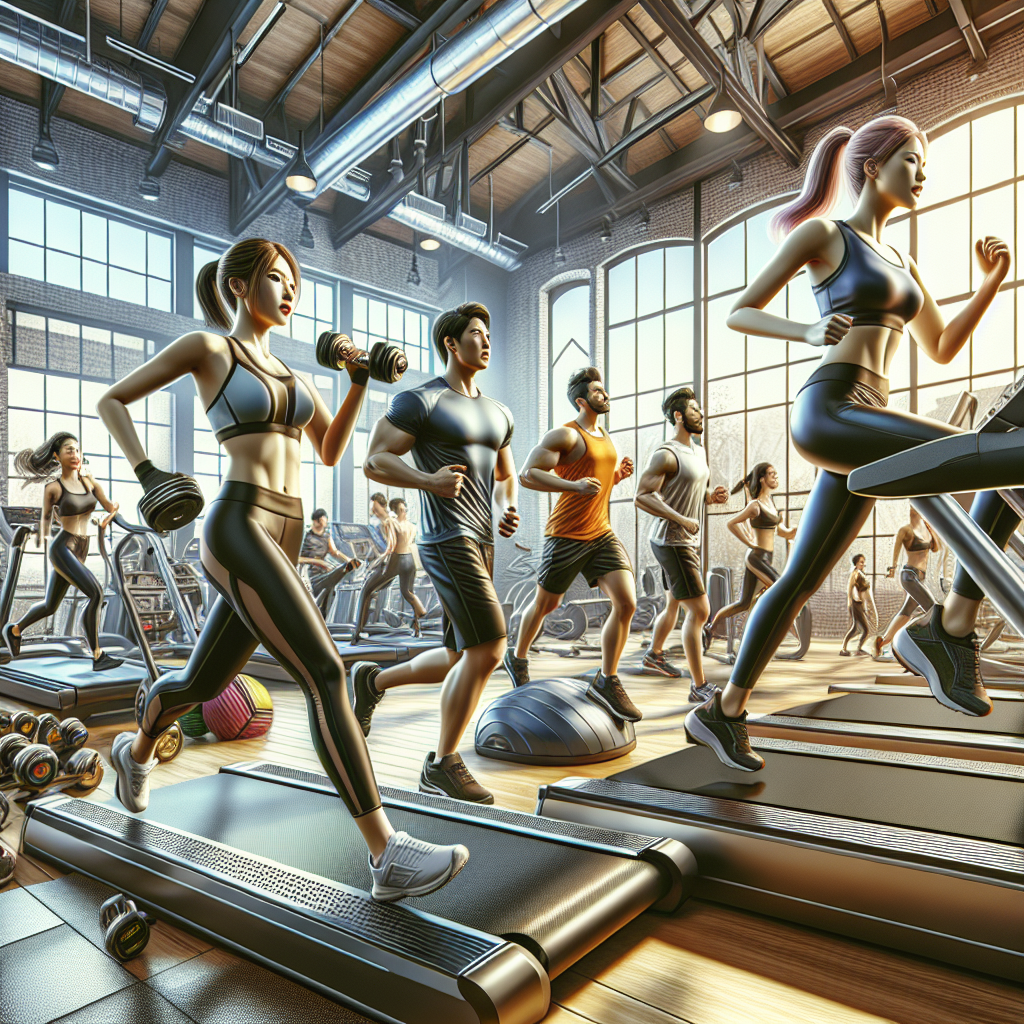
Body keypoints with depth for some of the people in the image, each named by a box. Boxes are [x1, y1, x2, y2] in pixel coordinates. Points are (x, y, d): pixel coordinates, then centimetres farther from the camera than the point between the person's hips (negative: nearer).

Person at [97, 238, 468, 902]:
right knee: (326, 674, -20)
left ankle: (136, 752, 54)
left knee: (204, 682, 22)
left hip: (284, 541, 8)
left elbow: (331, 452, 22)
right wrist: (146, 471, -3)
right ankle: (387, 855, -17)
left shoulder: (291, 369, 22)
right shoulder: (205, 347, 5)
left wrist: (360, 381, 13)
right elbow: (112, 400, 12)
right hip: (239, 528, -8)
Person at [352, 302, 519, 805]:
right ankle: (442, 765, 3)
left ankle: (373, 679, 34)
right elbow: (374, 461, -9)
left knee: (463, 659, 13)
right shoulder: (420, 400, -5)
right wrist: (428, 480, -26)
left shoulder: (498, 413, 19)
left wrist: (509, 508, 6)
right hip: (447, 540, -9)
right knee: (488, 649, -14)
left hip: (482, 543, 9)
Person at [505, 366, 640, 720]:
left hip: (602, 534, 7)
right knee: (546, 604, 10)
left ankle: (607, 682, 4)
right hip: (567, 535, -6)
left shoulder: (605, 437, 17)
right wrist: (574, 486, -29)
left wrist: (619, 475, 8)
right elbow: (527, 474, -18)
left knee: (626, 602, -9)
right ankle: (517, 658, 37)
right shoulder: (565, 435, -10)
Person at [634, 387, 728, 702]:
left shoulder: (699, 452, 13)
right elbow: (641, 497, -22)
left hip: (690, 541, 10)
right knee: (699, 611, -10)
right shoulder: (666, 455, -16)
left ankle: (654, 655, 45)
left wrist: (712, 497, 0)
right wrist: (682, 520, -26)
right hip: (671, 542, -10)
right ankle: (699, 686, -2)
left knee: (674, 606, 23)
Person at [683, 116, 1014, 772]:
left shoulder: (900, 262, 29)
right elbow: (739, 312, 3)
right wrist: (810, 333, -14)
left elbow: (943, 349, 30)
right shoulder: (821, 233, 8)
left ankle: (724, 712, 16)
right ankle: (950, 628, -12)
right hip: (827, 410, -8)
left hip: (865, 427, 8)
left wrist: (993, 281, 17)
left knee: (801, 581, 6)